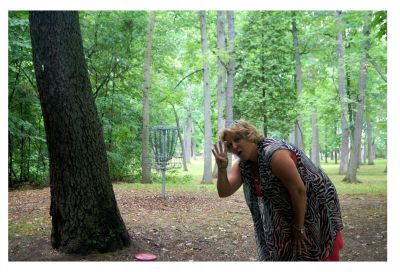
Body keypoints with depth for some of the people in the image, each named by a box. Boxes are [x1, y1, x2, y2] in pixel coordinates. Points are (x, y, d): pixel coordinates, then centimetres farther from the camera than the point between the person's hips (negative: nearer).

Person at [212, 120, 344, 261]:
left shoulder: (274, 154, -29)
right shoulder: (242, 165, -5)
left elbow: (299, 190, -27)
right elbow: (224, 192, -9)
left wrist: (299, 228, -18)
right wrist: (222, 169, -27)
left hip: (317, 206, -7)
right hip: (288, 214, 7)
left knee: (309, 255, 3)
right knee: (283, 255, 13)